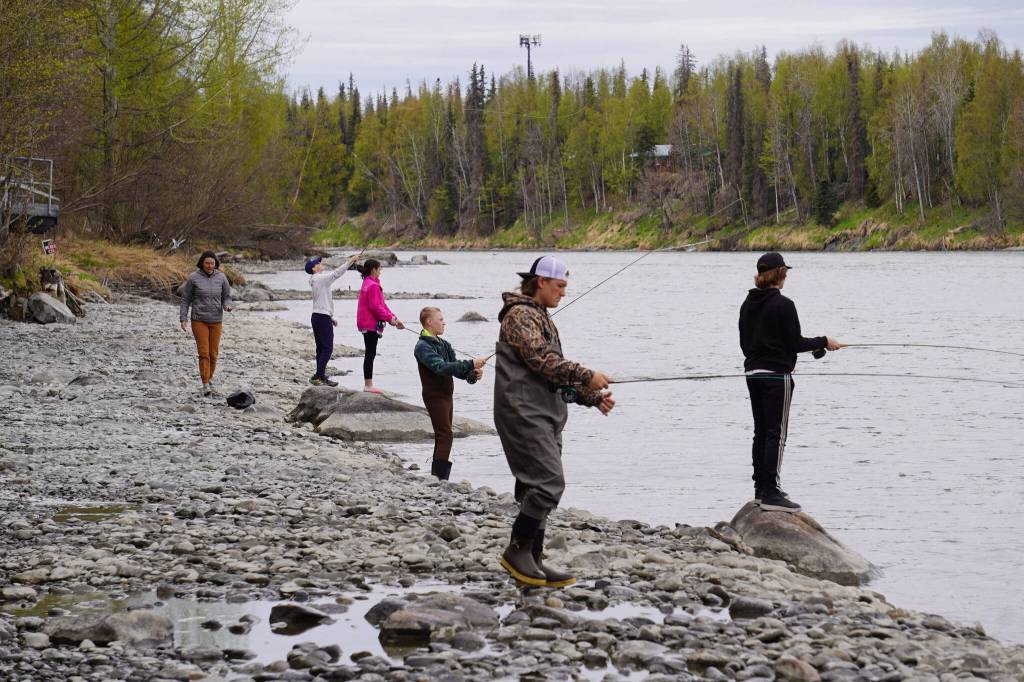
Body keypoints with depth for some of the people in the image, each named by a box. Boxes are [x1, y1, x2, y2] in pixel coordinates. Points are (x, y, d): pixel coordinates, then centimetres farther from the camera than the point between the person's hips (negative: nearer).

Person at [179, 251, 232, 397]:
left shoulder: (221, 277, 0)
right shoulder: (194, 278, -6)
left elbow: (226, 297, 7)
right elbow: (185, 299, -1)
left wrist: (227, 306, -16)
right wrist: (183, 319, -7)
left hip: (216, 321, 3)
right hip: (199, 320, -3)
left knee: (213, 354, 6)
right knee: (204, 353, -11)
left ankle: (209, 381, 25)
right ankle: (205, 386, -13)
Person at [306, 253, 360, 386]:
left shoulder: (316, 280, 17)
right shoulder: (321, 279, -12)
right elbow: (336, 273, -23)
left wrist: (331, 317, 22)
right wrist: (351, 261, -21)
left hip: (316, 317, 10)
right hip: (323, 318, -10)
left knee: (321, 348, 11)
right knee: (327, 348, -9)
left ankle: (321, 376, 14)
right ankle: (317, 376, -13)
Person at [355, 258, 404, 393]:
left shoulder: (368, 283, 17)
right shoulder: (373, 285, -16)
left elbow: (381, 304, 18)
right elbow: (375, 306, -21)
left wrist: (393, 317, 14)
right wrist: (390, 318, -13)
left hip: (366, 324, 11)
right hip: (371, 324, -11)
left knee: (370, 354, 13)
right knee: (371, 354, -6)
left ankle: (368, 384, 17)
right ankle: (368, 385, -4)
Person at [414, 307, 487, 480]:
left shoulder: (444, 344, 13)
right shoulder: (423, 347, -14)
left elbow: (455, 368, 10)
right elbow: (441, 367, -27)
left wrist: (472, 374, -11)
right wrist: (471, 364, -31)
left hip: (447, 395, 9)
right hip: (435, 396, -9)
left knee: (443, 436, 11)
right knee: (445, 435, -14)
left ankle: (436, 476, 16)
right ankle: (440, 477, -17)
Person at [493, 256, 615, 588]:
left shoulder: (542, 318, 24)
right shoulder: (520, 314, -8)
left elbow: (558, 372, 26)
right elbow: (543, 360, -19)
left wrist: (592, 397, 16)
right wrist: (587, 376, -16)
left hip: (546, 416, 10)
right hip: (524, 413, -10)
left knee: (538, 488, 9)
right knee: (549, 483, -16)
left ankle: (532, 561, 11)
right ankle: (517, 551, -8)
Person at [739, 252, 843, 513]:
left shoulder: (748, 303, 9)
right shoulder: (783, 305, -14)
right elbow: (795, 343, -13)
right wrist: (824, 342, 1)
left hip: (753, 373, 8)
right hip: (777, 374, -8)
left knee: (761, 432, 14)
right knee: (777, 434, -4)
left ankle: (760, 489, 19)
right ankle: (771, 493, -6)